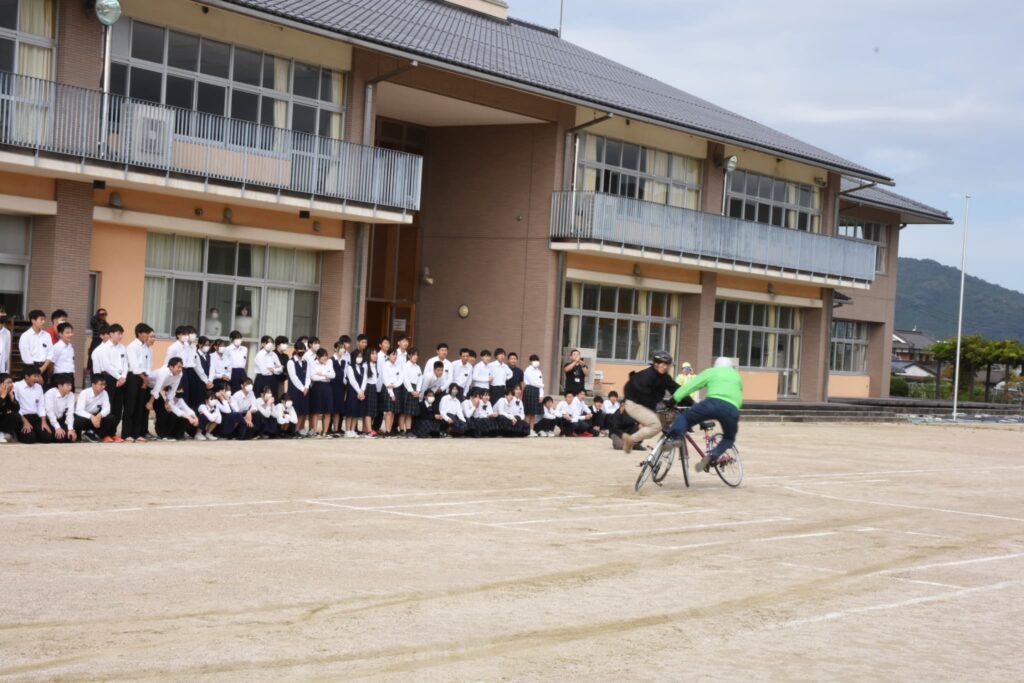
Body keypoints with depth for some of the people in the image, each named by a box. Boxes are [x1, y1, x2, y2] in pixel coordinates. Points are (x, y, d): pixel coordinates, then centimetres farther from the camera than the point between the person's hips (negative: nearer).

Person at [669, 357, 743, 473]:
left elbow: (689, 386, 16)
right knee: (729, 438, 23)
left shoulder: (711, 372, 25)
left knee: (684, 418, 10)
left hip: (713, 403, -2)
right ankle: (712, 456, -4)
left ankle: (675, 436, -22)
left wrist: (673, 400, 15)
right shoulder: (736, 376, 36)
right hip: (732, 409, 2)